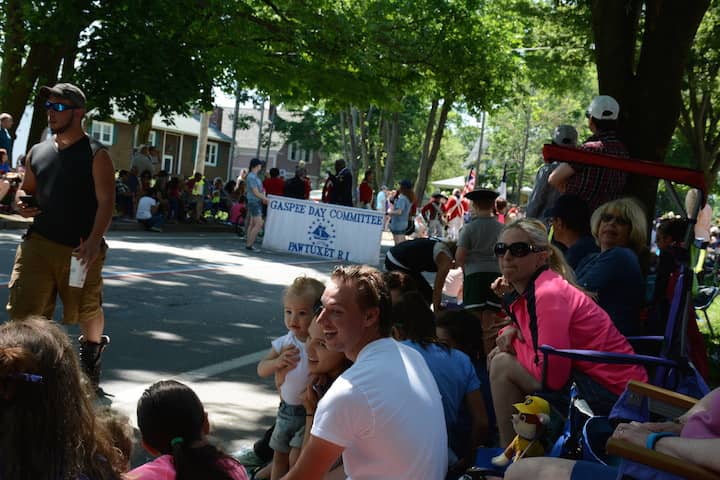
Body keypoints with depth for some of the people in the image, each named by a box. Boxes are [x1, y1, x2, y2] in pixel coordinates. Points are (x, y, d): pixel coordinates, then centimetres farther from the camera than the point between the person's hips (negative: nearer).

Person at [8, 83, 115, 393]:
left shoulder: (96, 155, -6)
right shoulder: (37, 152, 10)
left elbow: (106, 201, -13)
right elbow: (26, 188, 24)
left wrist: (94, 241, -25)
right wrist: (21, 202, -1)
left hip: (80, 248, -4)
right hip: (39, 242, 4)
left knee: (87, 311, 12)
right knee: (22, 311, -6)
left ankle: (93, 346, 44)